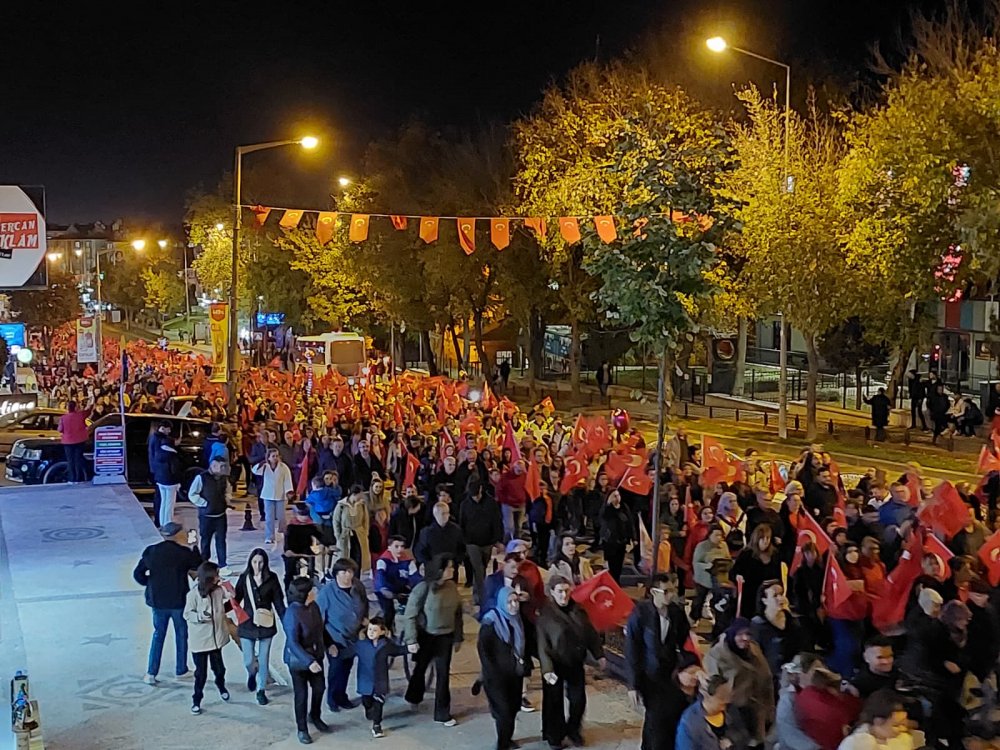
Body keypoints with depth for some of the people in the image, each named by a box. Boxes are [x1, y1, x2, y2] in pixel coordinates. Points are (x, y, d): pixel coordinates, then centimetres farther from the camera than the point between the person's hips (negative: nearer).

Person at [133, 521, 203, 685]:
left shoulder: (150, 552, -6)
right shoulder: (184, 553, -15)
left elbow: (138, 574, -1)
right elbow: (199, 566, 0)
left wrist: (151, 583, 12)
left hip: (157, 601, 2)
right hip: (179, 601, -2)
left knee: (158, 635, 14)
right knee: (181, 635, 16)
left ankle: (151, 673, 10)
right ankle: (181, 670, 26)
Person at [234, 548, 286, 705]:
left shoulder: (271, 579, -6)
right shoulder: (244, 578, -5)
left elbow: (278, 602, -3)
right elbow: (237, 600, -4)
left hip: (266, 625, 0)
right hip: (247, 625, 0)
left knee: (264, 660, 7)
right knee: (248, 661, 4)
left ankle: (261, 690, 25)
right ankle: (252, 674, 40)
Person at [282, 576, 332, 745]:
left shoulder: (313, 606, -7)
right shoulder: (292, 613, -29)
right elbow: (292, 643, -30)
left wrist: (329, 644, 14)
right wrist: (308, 662, -34)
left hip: (316, 655, 7)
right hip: (298, 660, -7)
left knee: (319, 687, 19)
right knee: (301, 694, 8)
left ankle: (315, 717, 45)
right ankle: (302, 729, 27)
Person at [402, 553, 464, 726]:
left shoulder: (452, 587, -6)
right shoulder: (423, 588, -20)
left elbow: (457, 613, 4)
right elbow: (409, 615, -16)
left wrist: (458, 637, 7)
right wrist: (411, 640, -18)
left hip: (445, 637, 3)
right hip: (425, 636, -3)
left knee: (444, 674, 3)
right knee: (420, 668, 19)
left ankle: (442, 713, 14)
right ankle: (413, 698, 47)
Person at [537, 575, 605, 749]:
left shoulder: (578, 609, -3)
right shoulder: (546, 614, -16)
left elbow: (590, 633, 6)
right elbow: (543, 645, -18)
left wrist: (599, 654, 3)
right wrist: (547, 669, -26)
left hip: (576, 663, 4)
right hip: (555, 665, -4)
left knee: (579, 700, 11)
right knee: (555, 701, 9)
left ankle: (572, 730, 36)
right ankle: (554, 736, 29)